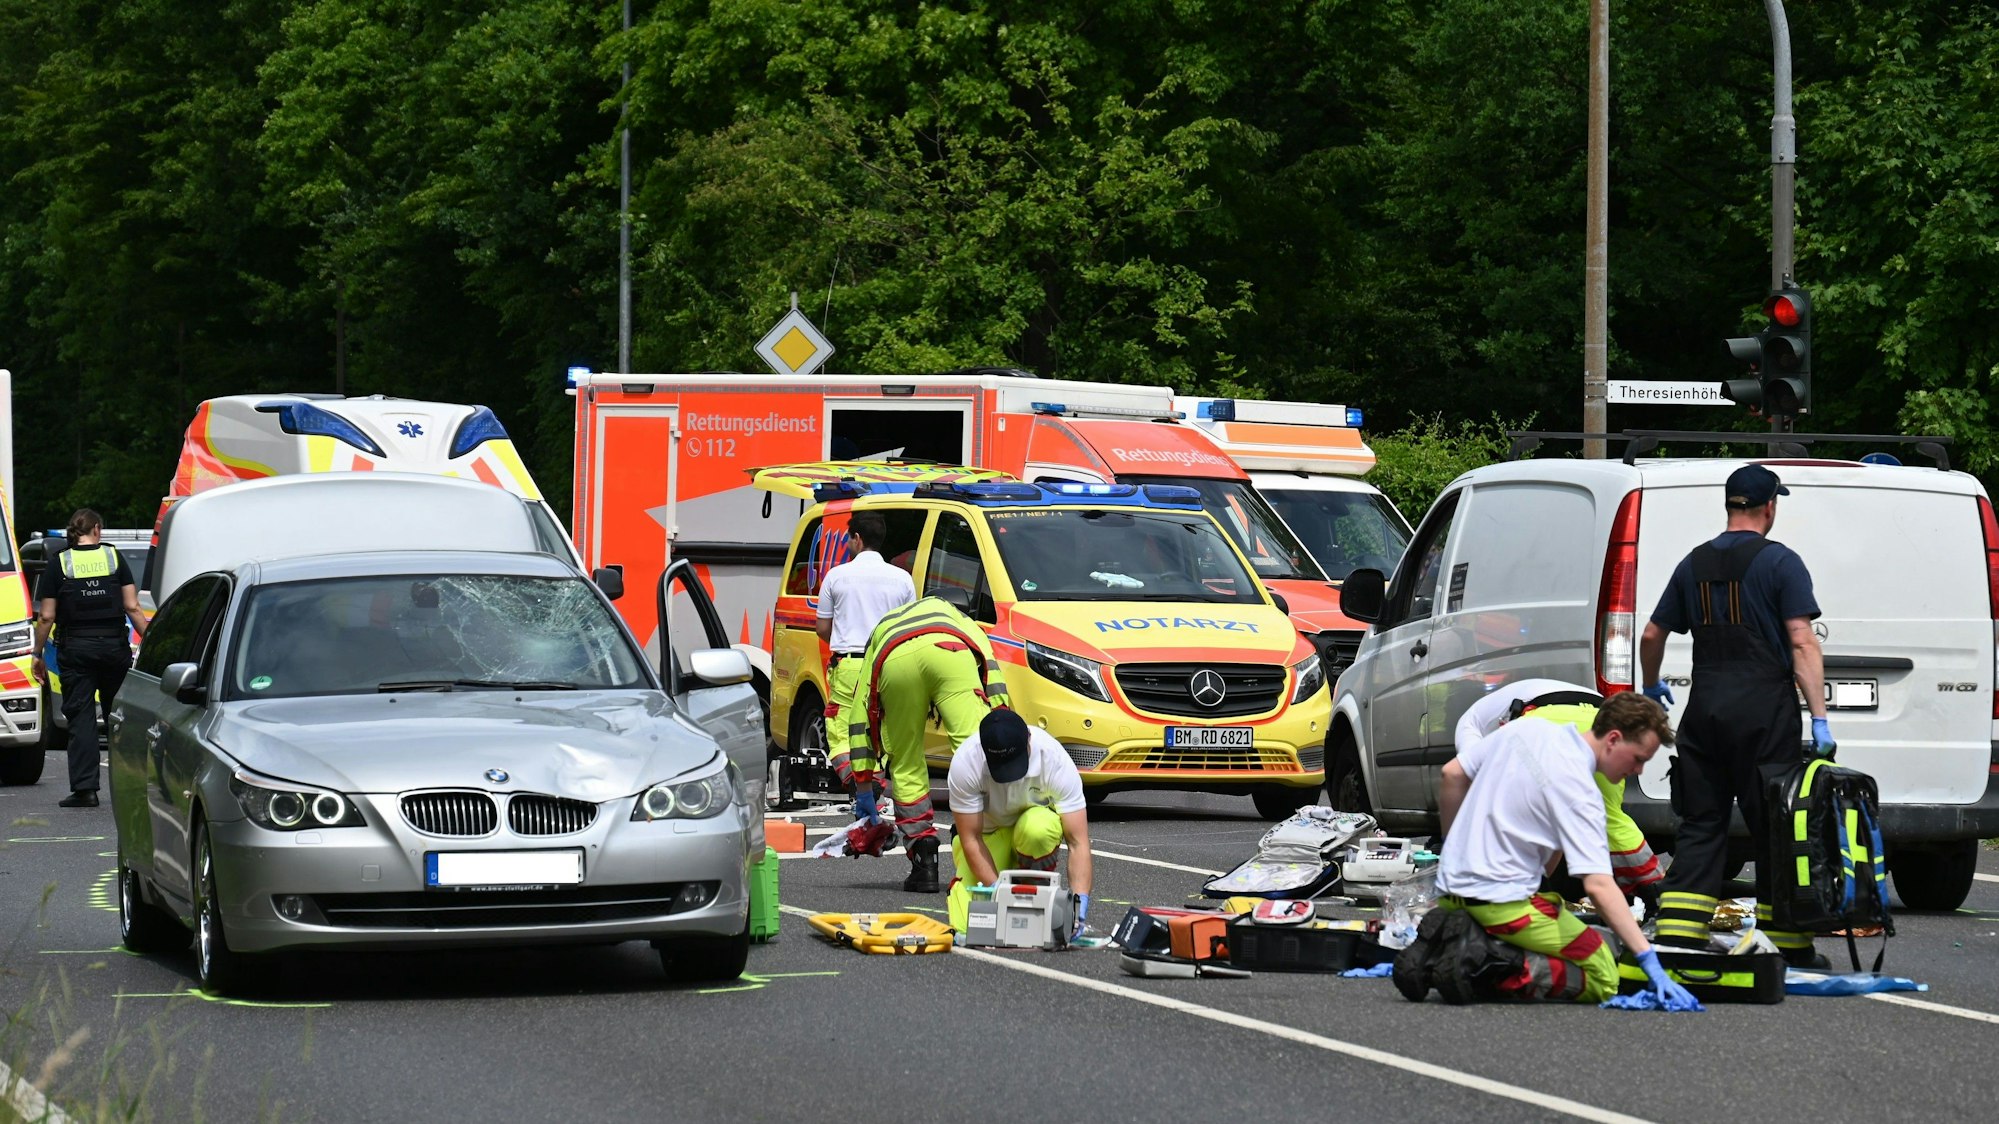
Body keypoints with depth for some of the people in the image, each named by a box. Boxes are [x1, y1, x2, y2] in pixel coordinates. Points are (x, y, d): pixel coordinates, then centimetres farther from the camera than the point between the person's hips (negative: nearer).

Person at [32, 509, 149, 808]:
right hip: (114, 646, 1)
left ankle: (84, 787, -8)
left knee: (80, 717, 0)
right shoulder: (114, 557, 2)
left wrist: (37, 654, 7)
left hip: (75, 649, -1)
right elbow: (132, 608, -2)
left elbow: (46, 617, -3)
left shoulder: (58, 564, -1)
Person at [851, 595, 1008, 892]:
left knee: (906, 767, 15)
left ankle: (924, 867, 11)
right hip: (949, 651, -1)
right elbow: (985, 653, 21)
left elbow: (860, 717, 41)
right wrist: (1000, 710, 11)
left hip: (894, 663, 1)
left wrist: (863, 782, 43)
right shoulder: (950, 613, 45)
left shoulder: (879, 635, 46)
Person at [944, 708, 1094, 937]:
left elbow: (1078, 841, -30)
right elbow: (971, 839, -25)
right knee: (966, 924, -26)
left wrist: (1079, 901, -43)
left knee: (1038, 828, -39)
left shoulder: (1055, 760, -31)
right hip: (986, 830, -1)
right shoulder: (965, 762, -31)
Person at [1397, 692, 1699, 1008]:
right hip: (1504, 899, -8)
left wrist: (1455, 849, 27)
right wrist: (1650, 962, -28)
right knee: (1601, 978, -3)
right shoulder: (1580, 790, -17)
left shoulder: (1525, 730, 5)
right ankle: (1494, 968, -20)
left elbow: (1453, 775, 13)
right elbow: (1599, 886, -25)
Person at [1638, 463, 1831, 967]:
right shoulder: (1780, 563, -5)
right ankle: (1786, 941, 5)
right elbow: (1802, 643, -12)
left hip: (1704, 709, 4)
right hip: (1765, 712, -4)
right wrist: (1819, 718, -13)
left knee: (1700, 826, 7)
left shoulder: (1695, 563, 11)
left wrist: (1652, 685, 35)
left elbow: (1652, 635, 16)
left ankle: (1676, 937, -2)